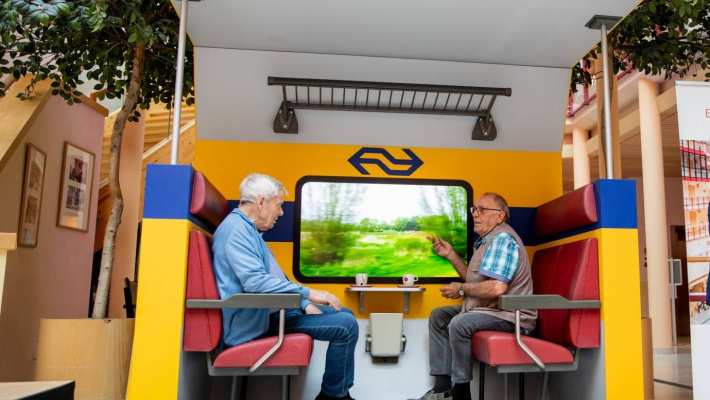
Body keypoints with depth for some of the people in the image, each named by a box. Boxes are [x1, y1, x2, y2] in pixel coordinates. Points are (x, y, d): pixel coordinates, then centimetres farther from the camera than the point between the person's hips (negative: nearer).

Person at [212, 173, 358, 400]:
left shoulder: (248, 229, 17)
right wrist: (308, 294, -22)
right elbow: (255, 281, -28)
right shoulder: (236, 229, -16)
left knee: (344, 314, 14)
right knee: (346, 325, -18)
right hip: (257, 321, -11)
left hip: (270, 310, 11)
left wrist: (305, 304, 8)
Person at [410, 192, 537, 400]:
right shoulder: (487, 239, 16)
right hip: (488, 309, 11)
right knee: (439, 316, 11)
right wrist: (451, 255, 10)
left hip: (511, 315, -11)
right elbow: (475, 280, 18)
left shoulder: (502, 239, -17)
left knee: (459, 324, -31)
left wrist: (461, 289, -14)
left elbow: (497, 288, -29)